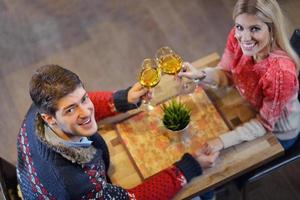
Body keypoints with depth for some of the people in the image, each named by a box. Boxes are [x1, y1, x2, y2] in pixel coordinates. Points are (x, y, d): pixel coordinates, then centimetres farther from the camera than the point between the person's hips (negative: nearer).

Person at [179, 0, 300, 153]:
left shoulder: (281, 71, -41)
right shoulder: (237, 37, -25)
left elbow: (264, 123, -27)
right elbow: (226, 74, -7)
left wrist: (222, 141, -37)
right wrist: (200, 75, -28)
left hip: (278, 134, -4)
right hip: (250, 109, 5)